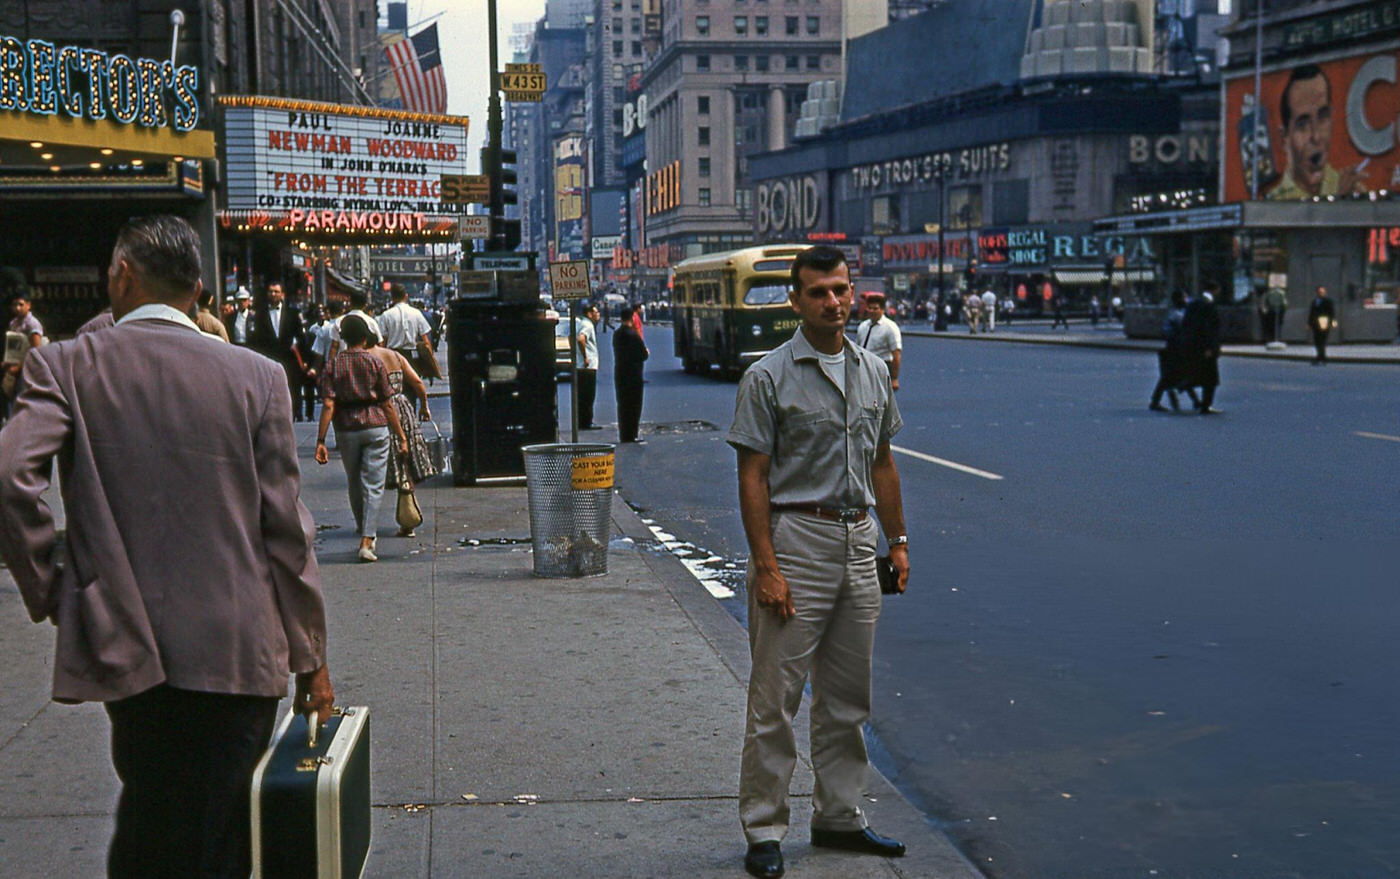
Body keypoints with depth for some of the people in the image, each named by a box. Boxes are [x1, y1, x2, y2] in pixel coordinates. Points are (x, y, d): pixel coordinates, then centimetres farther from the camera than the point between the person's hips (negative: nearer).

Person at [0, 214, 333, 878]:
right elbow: (286, 530, -1)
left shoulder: (66, 365, -2)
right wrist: (312, 657, 7)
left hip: (124, 647, 1)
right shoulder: (256, 376, -2)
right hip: (239, 651, -1)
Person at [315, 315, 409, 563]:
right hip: (375, 426, -2)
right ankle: (367, 541, -12)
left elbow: (328, 405, -8)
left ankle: (364, 532, 34)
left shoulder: (333, 366, 0)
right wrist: (401, 436, 3)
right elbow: (387, 404, -3)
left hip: (346, 430, 2)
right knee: (373, 486, -2)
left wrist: (320, 441, -8)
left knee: (355, 484, 18)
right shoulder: (375, 363, -2)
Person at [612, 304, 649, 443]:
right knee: (634, 406, -1)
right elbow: (643, 355, -14)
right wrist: (647, 352, 8)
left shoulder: (616, 334, 6)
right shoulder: (633, 335, -16)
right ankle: (631, 435, -2)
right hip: (633, 375, -7)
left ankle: (623, 435, 15)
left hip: (619, 373, 7)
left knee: (622, 405, 12)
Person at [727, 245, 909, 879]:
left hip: (858, 540, 6)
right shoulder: (769, 376, -8)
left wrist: (897, 540, 14)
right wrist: (766, 566, -17)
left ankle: (840, 816, 25)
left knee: (848, 695, 13)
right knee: (775, 696, -2)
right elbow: (752, 476, -11)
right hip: (795, 539, -6)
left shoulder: (873, 372, 10)